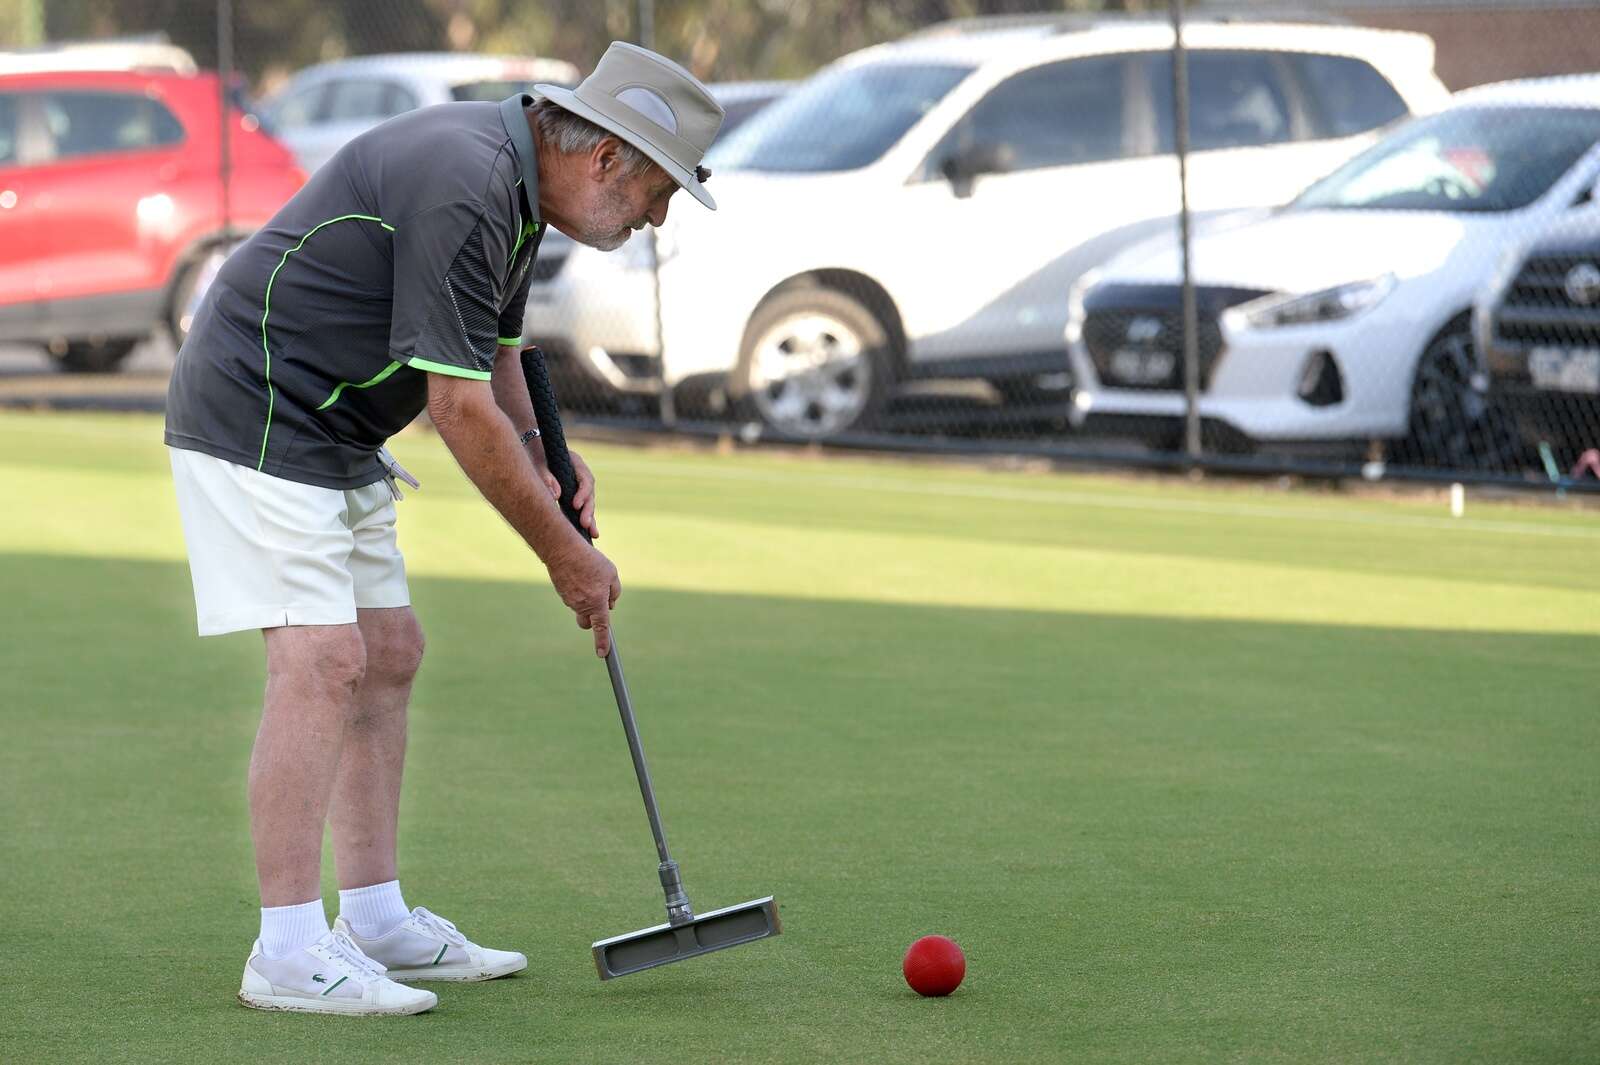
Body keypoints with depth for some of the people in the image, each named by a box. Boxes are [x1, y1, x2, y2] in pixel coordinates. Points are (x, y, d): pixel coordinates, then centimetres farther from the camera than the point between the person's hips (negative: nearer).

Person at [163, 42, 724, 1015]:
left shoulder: (513, 182, 9)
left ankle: (377, 922, 18)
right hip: (256, 415, -11)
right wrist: (565, 554, -15)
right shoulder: (464, 187, -24)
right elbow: (460, 408, -24)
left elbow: (492, 358, 22)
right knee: (322, 662, -16)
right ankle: (289, 953, -16)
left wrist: (545, 467, 4)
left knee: (388, 654, 11)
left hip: (332, 435, 11)